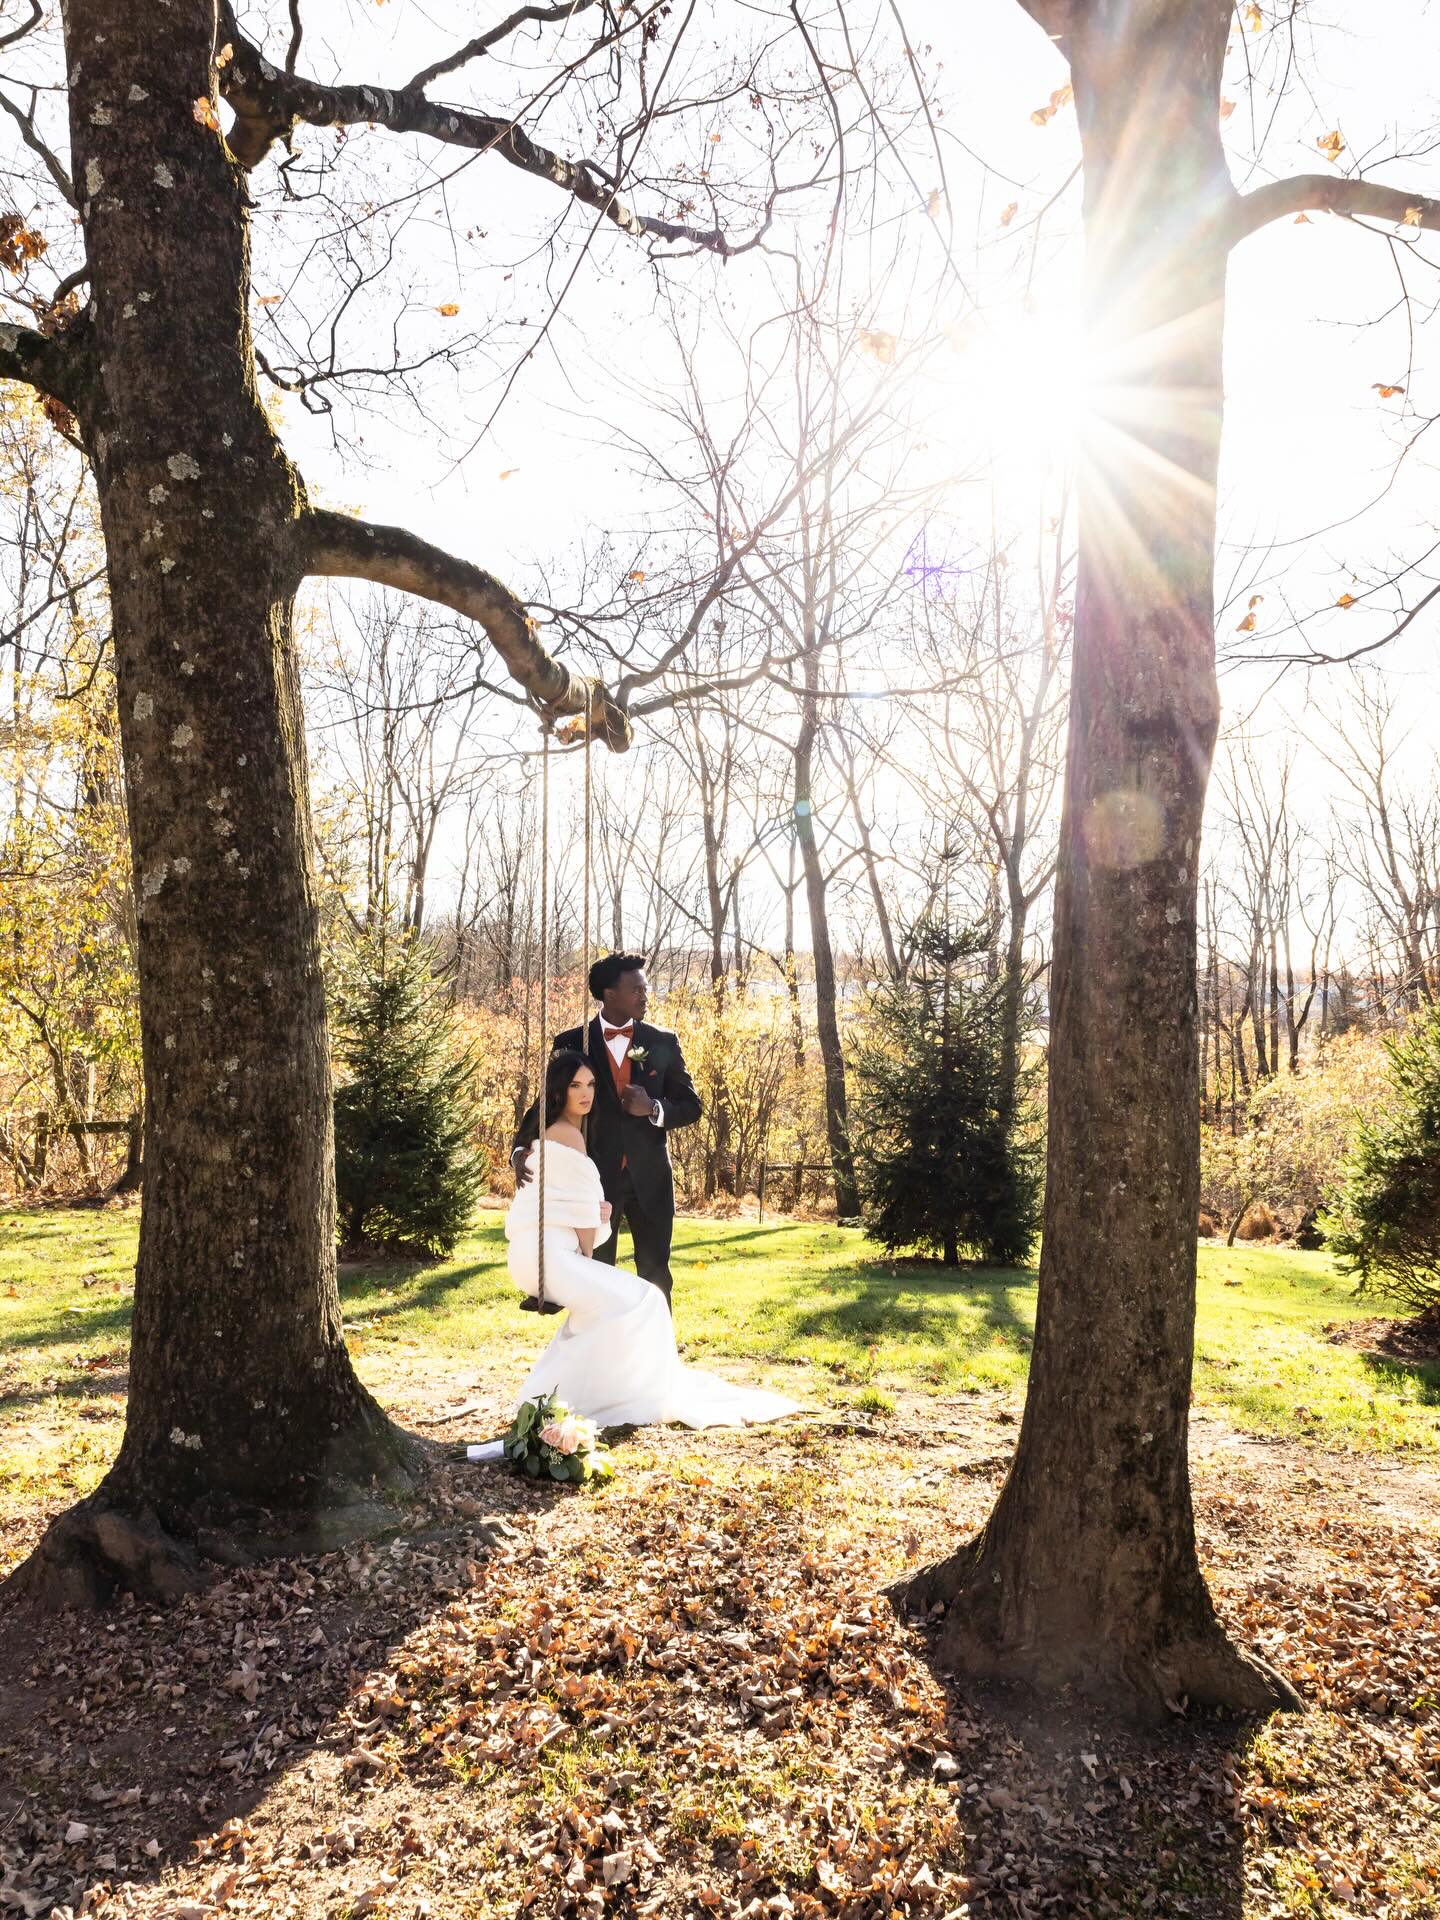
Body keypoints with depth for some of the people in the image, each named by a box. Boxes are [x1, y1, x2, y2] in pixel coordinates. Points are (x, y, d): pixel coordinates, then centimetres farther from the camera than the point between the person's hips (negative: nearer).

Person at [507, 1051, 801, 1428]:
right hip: (548, 1253, -10)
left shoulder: (547, 1135, 22)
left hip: (541, 1252, 10)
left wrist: (598, 1214, 2)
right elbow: (581, 1206, -10)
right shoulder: (569, 1134, -8)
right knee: (633, 1302, -16)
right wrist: (588, 1256, 2)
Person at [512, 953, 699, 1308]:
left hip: (650, 1178, 1)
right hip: (596, 1177, -1)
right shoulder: (571, 1044, -1)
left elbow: (691, 1106, 4)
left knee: (655, 1275, 7)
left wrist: (654, 1108, -16)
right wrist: (521, 1149, -18)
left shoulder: (663, 1042, 2)